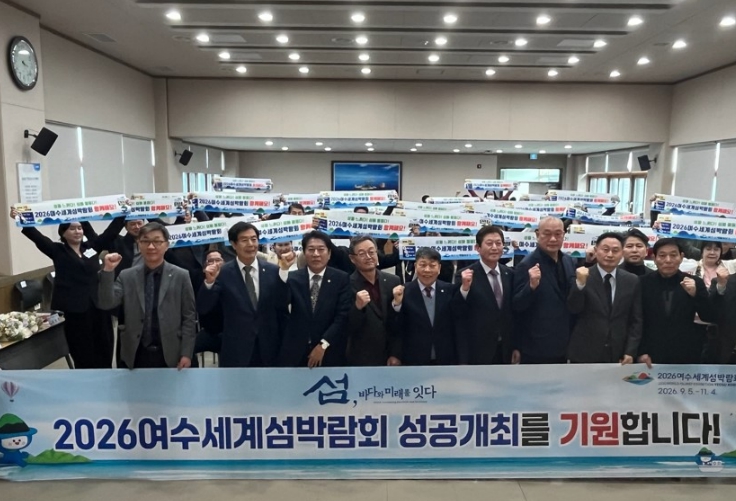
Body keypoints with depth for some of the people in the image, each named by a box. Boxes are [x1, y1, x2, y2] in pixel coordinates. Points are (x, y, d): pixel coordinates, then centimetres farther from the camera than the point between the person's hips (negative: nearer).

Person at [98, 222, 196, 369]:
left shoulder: (180, 276, -2)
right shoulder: (126, 276, 4)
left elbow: (189, 317, -1)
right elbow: (106, 304, -6)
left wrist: (186, 353, -6)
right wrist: (108, 271, -15)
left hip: (170, 355, -1)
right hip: (136, 355, 2)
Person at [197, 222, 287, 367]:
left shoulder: (273, 271, -1)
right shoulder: (222, 273, -6)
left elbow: (282, 310, 4)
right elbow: (203, 309, -8)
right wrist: (209, 282, -25)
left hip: (269, 350, 2)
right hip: (235, 351, -2)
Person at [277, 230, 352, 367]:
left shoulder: (342, 279, -2)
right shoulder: (293, 277, 1)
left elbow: (343, 316, -7)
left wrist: (323, 345, -12)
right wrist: (283, 270, -23)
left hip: (329, 354, 0)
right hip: (295, 353, 1)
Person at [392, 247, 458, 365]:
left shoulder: (450, 290, 0)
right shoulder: (404, 292, -7)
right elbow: (397, 329, -9)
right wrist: (397, 303, -24)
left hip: (446, 360, 2)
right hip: (414, 361, -2)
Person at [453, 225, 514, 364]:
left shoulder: (510, 275, 5)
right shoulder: (465, 275, -10)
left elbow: (514, 312, 11)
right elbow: (458, 314, -12)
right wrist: (464, 288, -27)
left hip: (504, 350, 5)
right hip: (476, 351, -5)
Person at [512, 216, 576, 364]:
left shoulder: (568, 261, 6)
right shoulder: (527, 265, -17)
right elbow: (517, 306, -20)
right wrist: (532, 285, -33)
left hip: (562, 347, 7)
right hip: (536, 349, -7)